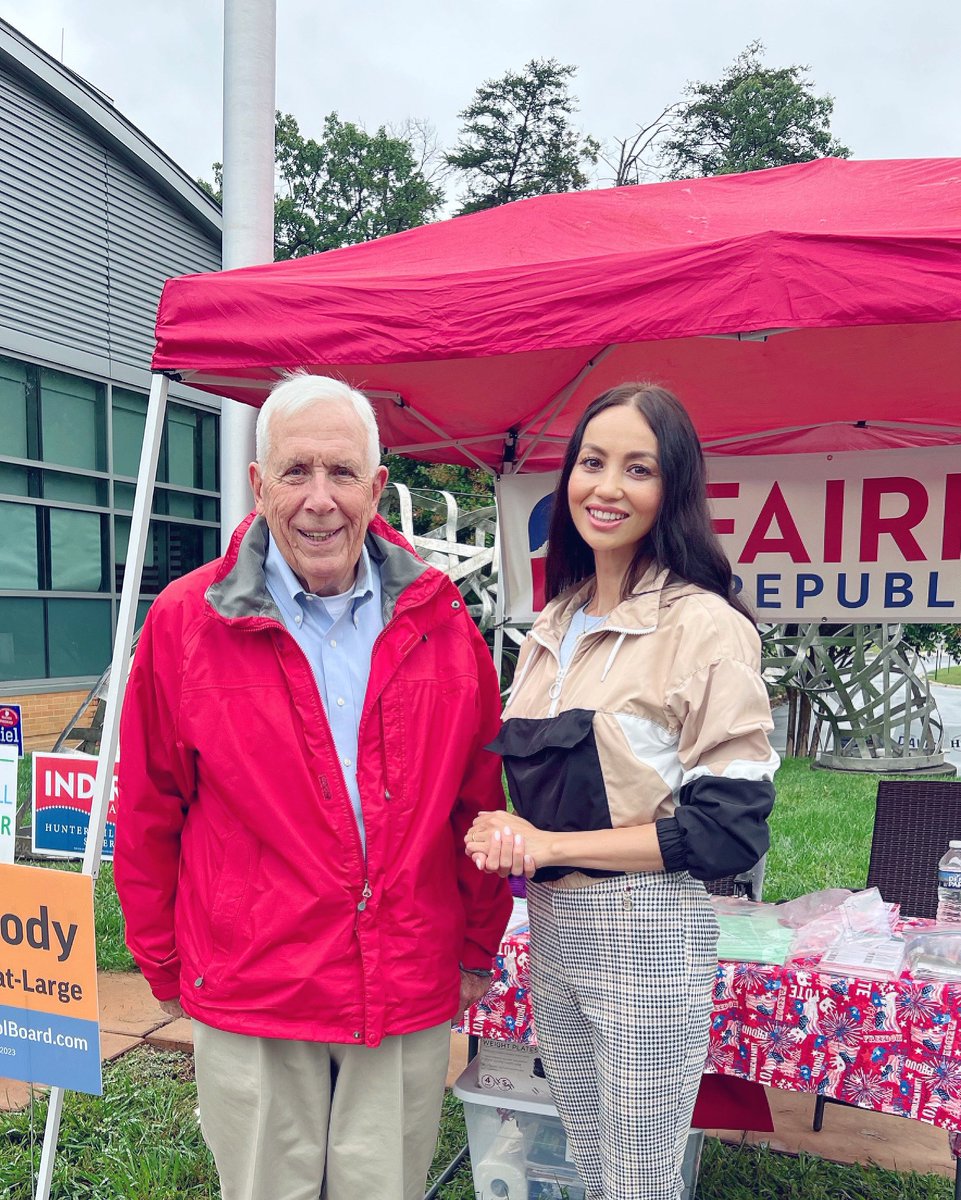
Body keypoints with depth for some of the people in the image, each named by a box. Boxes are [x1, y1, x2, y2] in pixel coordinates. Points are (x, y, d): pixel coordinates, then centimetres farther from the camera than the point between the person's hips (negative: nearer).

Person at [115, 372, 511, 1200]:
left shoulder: (439, 621, -2)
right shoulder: (185, 621, -8)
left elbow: (480, 802, 6)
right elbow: (148, 816, 0)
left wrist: (479, 947, 11)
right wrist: (164, 965, 7)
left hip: (413, 996, 2)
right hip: (248, 1001, -1)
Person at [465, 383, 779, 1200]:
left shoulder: (707, 627, -13)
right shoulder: (553, 627, 7)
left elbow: (729, 826, -16)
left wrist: (553, 845, -17)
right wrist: (505, 836, -7)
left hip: (648, 939, -6)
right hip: (549, 929, 6)